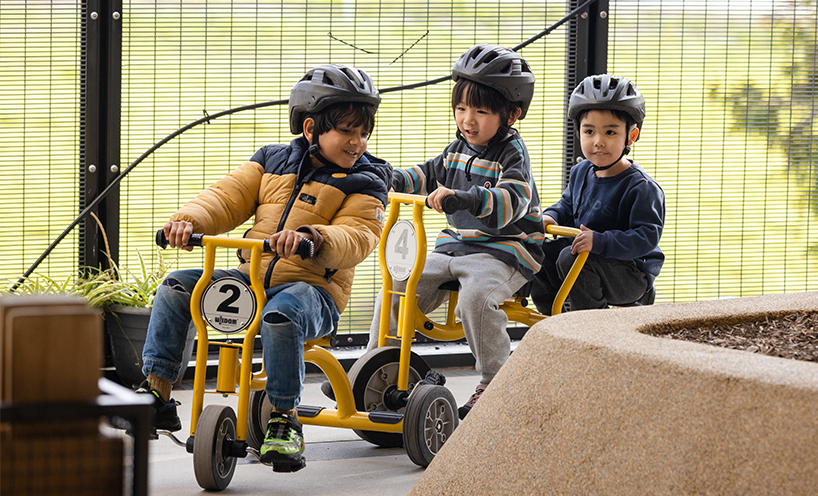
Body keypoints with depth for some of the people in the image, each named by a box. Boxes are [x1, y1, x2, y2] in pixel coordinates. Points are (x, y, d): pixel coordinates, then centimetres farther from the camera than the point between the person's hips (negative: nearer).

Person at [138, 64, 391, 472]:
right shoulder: (272, 161, 14)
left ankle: (284, 419, -24)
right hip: (250, 278, 5)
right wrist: (190, 219, -14)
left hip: (314, 289, -5)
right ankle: (157, 394, -6)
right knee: (176, 288, -11)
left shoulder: (365, 184, 1)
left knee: (281, 315, -39)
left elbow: (356, 239, -15)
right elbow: (227, 197, 7)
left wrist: (311, 238, -35)